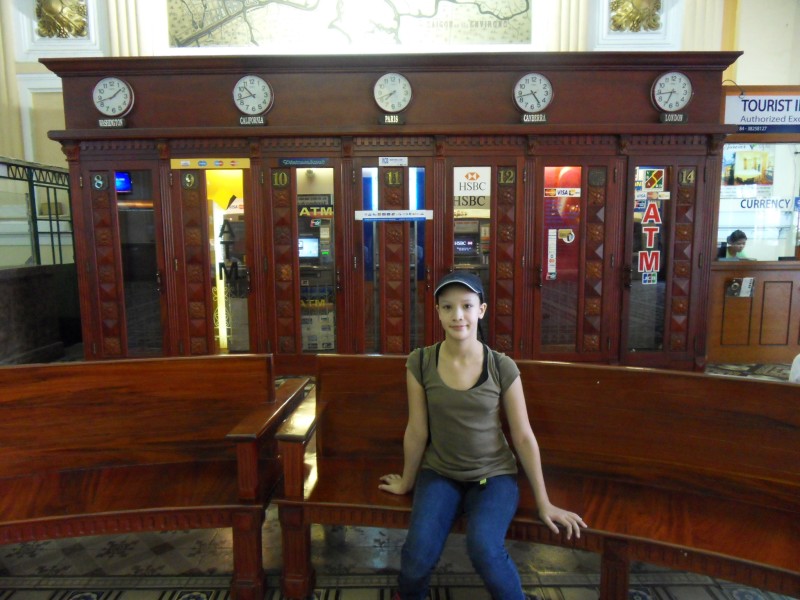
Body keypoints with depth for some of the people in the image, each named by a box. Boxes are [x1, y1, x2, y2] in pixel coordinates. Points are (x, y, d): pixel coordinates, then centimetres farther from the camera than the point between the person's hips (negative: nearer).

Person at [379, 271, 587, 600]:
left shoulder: (502, 367, -12)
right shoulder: (420, 362, -10)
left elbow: (523, 436, -4)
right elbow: (417, 430, -1)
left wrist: (543, 502, 1)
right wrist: (407, 482, 9)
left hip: (494, 475, -1)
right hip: (439, 473, 1)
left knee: (484, 548, -28)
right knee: (418, 554, -21)